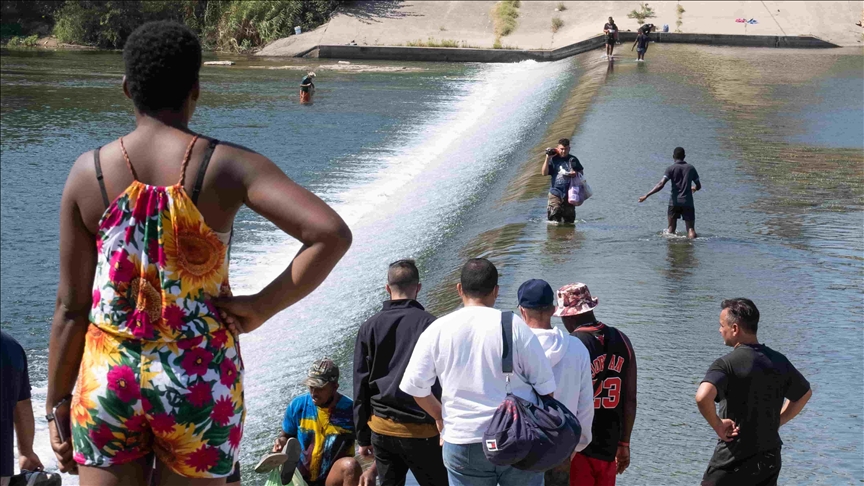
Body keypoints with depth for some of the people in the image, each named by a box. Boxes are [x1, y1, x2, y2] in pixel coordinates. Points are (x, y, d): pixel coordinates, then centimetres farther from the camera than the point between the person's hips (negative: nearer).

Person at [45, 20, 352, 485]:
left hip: (107, 381, 1)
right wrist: (262, 306, -10)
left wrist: (56, 403, 9)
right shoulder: (227, 167, -9)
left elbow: (71, 308, -1)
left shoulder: (88, 172, -4)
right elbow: (332, 234, -21)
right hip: (201, 384, -1)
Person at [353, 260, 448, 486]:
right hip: (419, 431, -4)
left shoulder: (370, 327, 4)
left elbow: (360, 386, 7)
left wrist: (363, 436, 14)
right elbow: (442, 384, -9)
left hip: (381, 427, 4)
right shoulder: (429, 324, -8)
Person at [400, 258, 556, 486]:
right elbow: (545, 386, -3)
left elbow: (415, 385, 0)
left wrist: (439, 415, 17)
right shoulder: (515, 326, -6)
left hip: (462, 440, 1)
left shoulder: (437, 330, -2)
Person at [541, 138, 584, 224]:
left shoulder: (573, 159, 8)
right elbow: (544, 173, -6)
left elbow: (581, 172, 14)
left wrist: (575, 174, -9)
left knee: (569, 221, 7)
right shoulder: (553, 159, 3)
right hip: (555, 193, -2)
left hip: (569, 193, 2)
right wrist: (547, 158, -10)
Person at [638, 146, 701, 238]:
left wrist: (646, 195, -16)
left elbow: (661, 185, -14)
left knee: (671, 228, 13)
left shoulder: (671, 168, -1)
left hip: (674, 202, -1)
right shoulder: (691, 168, 8)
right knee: (691, 229, -1)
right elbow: (699, 186, 16)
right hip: (688, 202, 1)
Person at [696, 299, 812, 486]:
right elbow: (804, 394, 22)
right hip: (770, 460, 6)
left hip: (733, 462, -6)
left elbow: (702, 397, -34)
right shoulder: (779, 361, 5)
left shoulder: (726, 364, -16)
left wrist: (718, 425, -17)